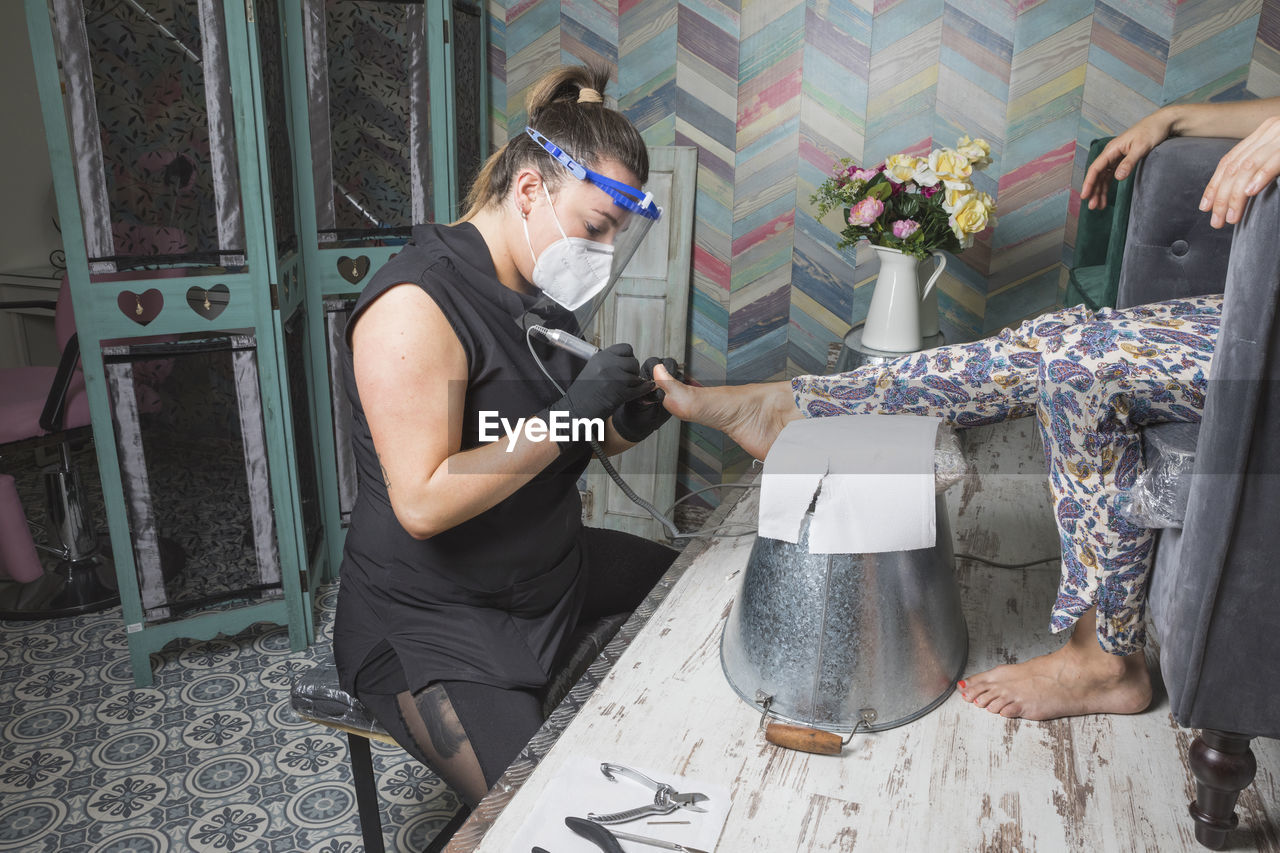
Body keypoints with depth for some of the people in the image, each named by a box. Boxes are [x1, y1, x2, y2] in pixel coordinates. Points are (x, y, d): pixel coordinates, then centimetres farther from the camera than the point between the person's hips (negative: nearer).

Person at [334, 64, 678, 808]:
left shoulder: (543, 288, 4)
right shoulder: (418, 305, -24)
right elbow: (423, 503, -29)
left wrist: (626, 425, -8)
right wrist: (567, 417, -29)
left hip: (551, 570, 9)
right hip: (430, 618, -9)